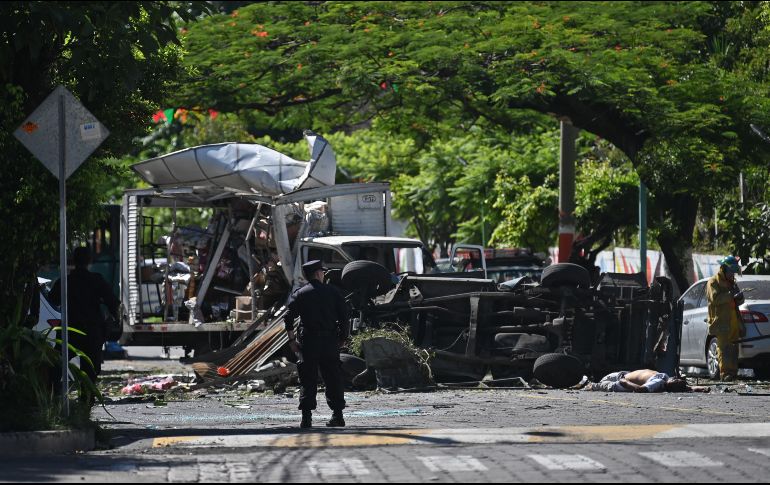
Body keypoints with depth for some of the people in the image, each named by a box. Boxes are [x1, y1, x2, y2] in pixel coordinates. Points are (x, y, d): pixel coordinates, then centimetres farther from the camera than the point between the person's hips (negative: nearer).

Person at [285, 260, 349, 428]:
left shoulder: (299, 294, 2)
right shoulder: (332, 292, 5)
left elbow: (289, 317, -5)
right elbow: (344, 316, 2)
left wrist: (292, 339, 1)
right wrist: (342, 337, 10)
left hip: (308, 341, -1)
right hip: (330, 342, 1)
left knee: (308, 380, -1)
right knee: (333, 378, 8)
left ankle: (307, 418, -7)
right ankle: (338, 415, 9)